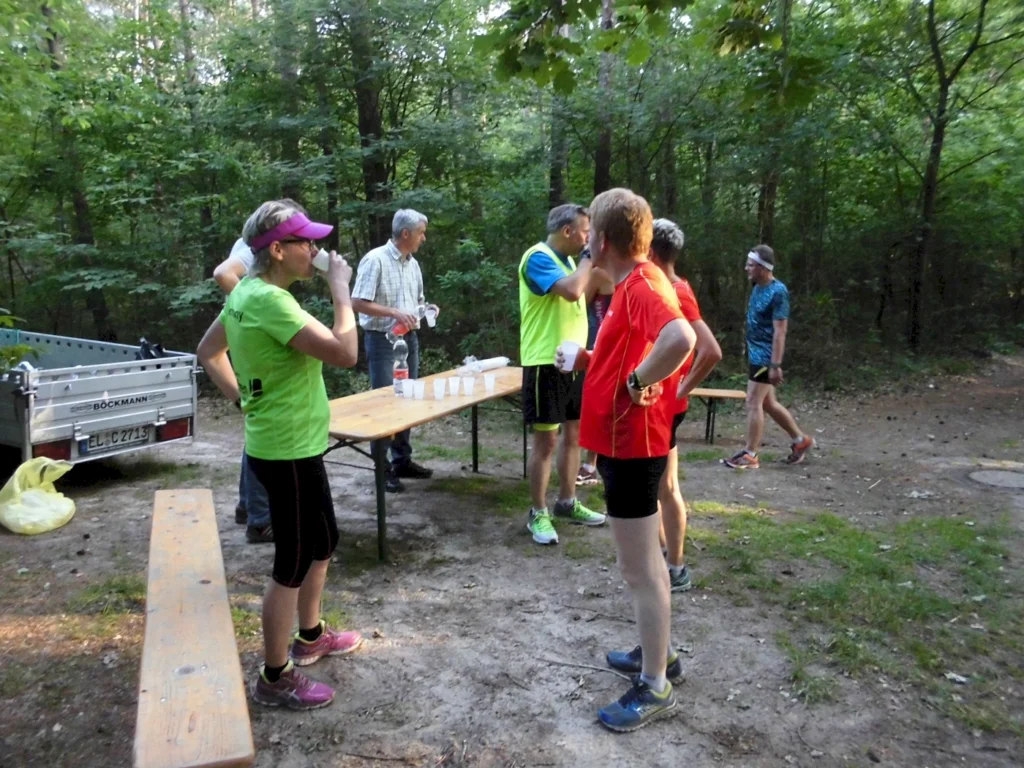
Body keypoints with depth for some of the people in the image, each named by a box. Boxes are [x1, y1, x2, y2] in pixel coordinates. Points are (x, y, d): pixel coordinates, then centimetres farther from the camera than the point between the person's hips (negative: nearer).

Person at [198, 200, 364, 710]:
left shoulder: (247, 292, 6)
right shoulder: (269, 300, -24)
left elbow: (208, 352, 18)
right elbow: (344, 353, -31)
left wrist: (243, 399, 12)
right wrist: (340, 290, -19)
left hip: (292, 444, 10)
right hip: (288, 450, -10)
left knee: (323, 542, 23)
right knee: (293, 563, 4)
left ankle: (310, 637, 42)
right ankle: (275, 678, 22)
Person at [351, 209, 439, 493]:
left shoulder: (413, 263, 11)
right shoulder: (375, 259, -13)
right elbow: (358, 303, -17)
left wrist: (426, 308, 0)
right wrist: (395, 313, -23)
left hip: (409, 338, 8)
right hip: (382, 339, -8)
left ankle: (402, 460, 24)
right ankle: (383, 468, 5)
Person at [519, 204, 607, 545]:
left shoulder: (568, 260, 15)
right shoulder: (538, 257, -13)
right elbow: (571, 291, -29)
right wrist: (589, 257, -17)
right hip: (546, 363, -9)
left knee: (574, 434, 15)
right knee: (546, 440, -2)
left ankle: (567, 503, 29)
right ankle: (538, 514, 11)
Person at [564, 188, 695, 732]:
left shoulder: (642, 285, -21)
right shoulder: (631, 284, 11)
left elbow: (680, 339, -41)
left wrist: (637, 384, -28)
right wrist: (588, 361, 10)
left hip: (631, 445, -11)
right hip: (622, 441, 11)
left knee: (639, 569, 2)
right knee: (643, 562, 21)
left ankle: (654, 688, 18)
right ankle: (657, 653, 38)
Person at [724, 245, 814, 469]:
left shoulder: (778, 292, -17)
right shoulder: (758, 288, 9)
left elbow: (780, 331, -20)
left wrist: (775, 365, -23)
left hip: (765, 357, -9)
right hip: (755, 354, 9)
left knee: (754, 403, -6)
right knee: (768, 403, 15)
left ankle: (750, 455, 2)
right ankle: (801, 440, 29)